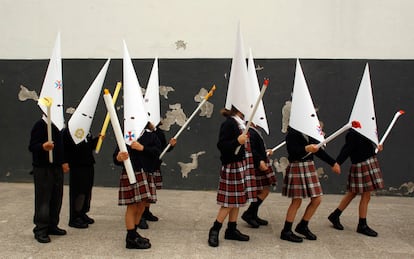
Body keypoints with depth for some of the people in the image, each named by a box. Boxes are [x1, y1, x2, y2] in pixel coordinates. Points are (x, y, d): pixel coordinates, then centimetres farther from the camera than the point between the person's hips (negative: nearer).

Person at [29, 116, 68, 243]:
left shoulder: (58, 125, 14)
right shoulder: (40, 125, -12)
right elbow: (32, 146, -17)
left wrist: (63, 162, 19)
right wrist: (43, 147, -37)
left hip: (57, 167, 8)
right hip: (43, 169, -8)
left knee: (56, 199, 12)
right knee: (43, 200, -4)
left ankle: (52, 226, 23)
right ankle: (40, 230, 3)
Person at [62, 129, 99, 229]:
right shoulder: (68, 132, -10)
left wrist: (98, 139, 5)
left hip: (88, 165, 8)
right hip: (77, 167, -8)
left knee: (87, 191, 13)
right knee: (78, 192, -4)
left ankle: (82, 214, 27)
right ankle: (74, 218, 6)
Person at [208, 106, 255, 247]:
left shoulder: (240, 123, 12)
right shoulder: (228, 123, -15)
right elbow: (221, 145, -21)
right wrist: (237, 141, -32)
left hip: (241, 166, 9)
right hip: (232, 167, -9)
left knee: (237, 199, 12)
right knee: (230, 201, -4)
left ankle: (232, 230, 21)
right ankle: (214, 230, 7)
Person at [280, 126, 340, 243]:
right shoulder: (292, 132, -13)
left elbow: (317, 149, 18)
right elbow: (292, 151, -22)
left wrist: (333, 163, 21)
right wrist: (306, 149, -39)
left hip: (310, 166, 8)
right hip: (297, 167, -8)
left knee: (317, 199, 8)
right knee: (297, 201, -1)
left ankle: (302, 226, 25)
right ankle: (286, 232, 13)